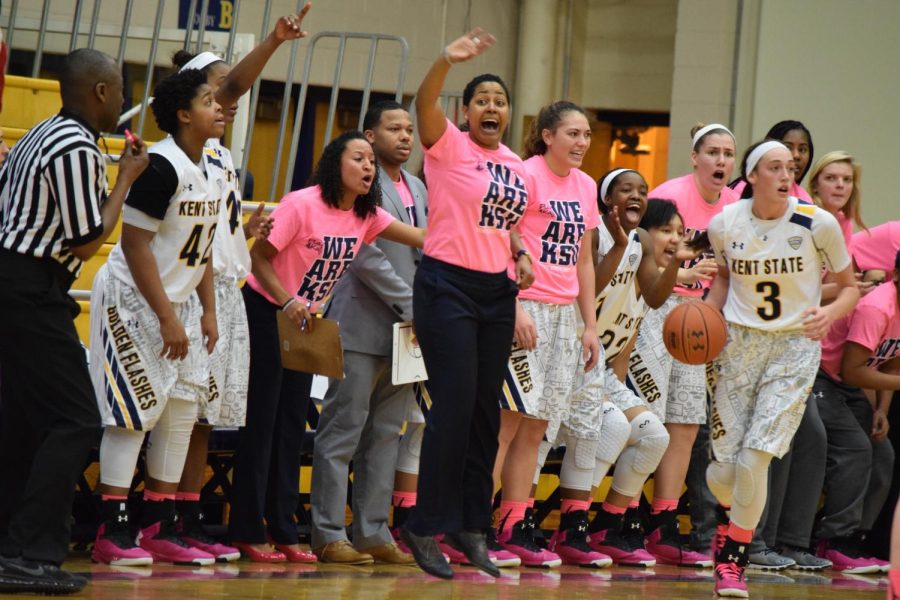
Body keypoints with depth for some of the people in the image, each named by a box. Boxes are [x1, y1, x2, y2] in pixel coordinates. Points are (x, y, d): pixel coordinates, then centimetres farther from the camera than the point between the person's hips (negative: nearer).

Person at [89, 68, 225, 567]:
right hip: (133, 301, -9)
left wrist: (207, 312, 9)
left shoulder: (213, 170, 6)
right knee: (135, 411, -9)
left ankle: (159, 529, 14)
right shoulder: (161, 166, -20)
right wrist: (166, 318, -21)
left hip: (178, 302, 9)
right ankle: (110, 533, -4)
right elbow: (135, 244, -21)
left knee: (183, 410, 7)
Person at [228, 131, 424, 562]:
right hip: (265, 312, -7)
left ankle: (282, 530, 13)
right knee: (261, 418, -5)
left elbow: (421, 238, -10)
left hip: (305, 320, 7)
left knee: (292, 421, 8)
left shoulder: (366, 215, -1)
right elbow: (259, 256, -18)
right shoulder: (301, 205, -20)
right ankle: (247, 531, -1)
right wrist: (287, 303, -30)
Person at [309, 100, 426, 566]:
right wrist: (410, 305, -14)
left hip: (404, 329, 8)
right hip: (363, 325, -8)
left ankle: (373, 532, 13)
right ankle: (328, 535, 0)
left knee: (386, 433, 9)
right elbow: (366, 257, -15)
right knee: (344, 430, -4)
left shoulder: (417, 188, 17)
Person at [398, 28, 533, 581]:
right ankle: (427, 527, -3)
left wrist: (520, 254, 7)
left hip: (497, 292, 6)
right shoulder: (448, 146, -5)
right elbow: (425, 103, -25)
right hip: (448, 286, -6)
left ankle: (471, 525, 17)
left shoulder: (516, 166, 13)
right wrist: (447, 61, -42)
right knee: (455, 406, -11)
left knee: (486, 411, 8)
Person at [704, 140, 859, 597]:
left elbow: (849, 287, 1)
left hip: (796, 347, -2)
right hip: (740, 342, 2)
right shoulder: (725, 224, -3)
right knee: (722, 471, 1)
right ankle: (730, 514, 39)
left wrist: (830, 314, -20)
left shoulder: (818, 224, -10)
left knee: (754, 459, -15)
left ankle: (733, 555, 7)